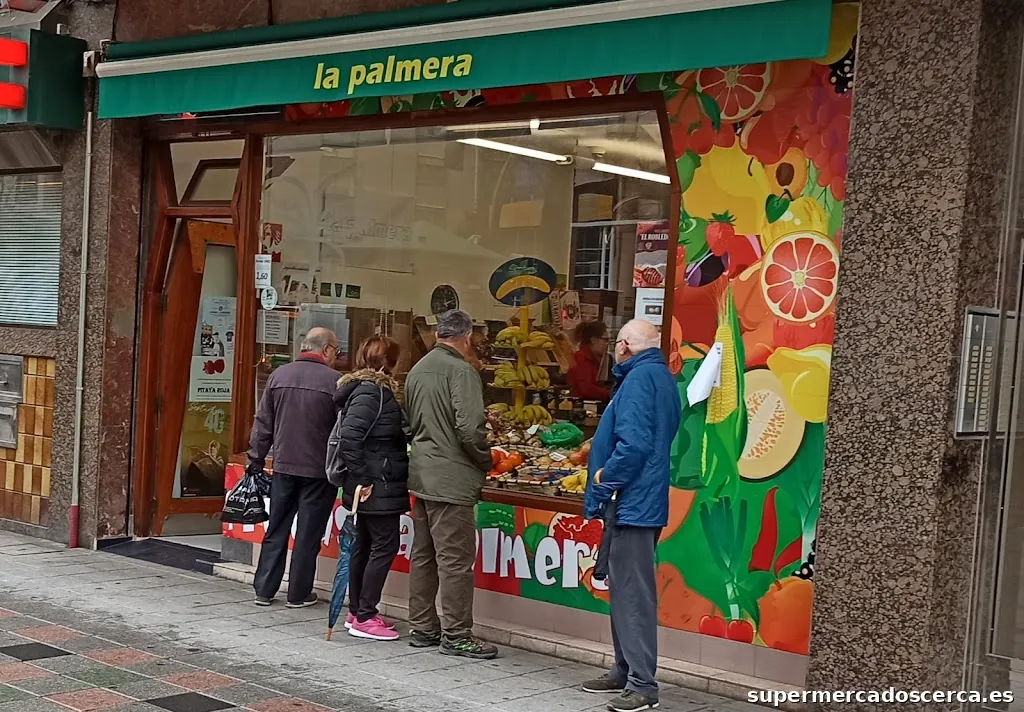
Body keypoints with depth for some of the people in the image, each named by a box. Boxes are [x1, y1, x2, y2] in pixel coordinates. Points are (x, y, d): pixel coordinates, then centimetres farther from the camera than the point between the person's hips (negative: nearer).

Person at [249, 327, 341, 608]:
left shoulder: (279, 375, 3)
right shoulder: (334, 381, -11)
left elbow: (262, 423, 6)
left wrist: (256, 461, 13)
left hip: (284, 466, 4)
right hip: (319, 469, -4)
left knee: (276, 531, 13)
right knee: (308, 534, 6)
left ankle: (264, 590, 16)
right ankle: (299, 594, 12)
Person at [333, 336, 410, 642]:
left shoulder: (371, 388, 14)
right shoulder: (372, 391, -17)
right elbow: (349, 438, -24)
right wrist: (362, 479, -20)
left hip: (374, 486, 10)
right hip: (379, 487, -10)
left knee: (365, 545, 14)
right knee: (385, 546, -6)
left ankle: (357, 612, 22)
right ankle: (364, 618, -2)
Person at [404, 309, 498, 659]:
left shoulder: (418, 370, 12)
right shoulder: (461, 371, -14)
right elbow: (470, 429, -21)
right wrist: (486, 461, -5)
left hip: (421, 475, 9)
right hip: (452, 479, -9)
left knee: (423, 555, 14)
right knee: (455, 559, -3)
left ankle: (422, 628, 22)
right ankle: (455, 635, 2)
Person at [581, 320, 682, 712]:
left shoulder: (640, 378, -14)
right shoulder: (661, 377, 17)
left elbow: (634, 445, -23)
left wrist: (601, 485, -11)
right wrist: (606, 482, 17)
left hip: (632, 502, -11)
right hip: (642, 499, 11)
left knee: (633, 594, -8)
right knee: (624, 590, 16)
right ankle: (625, 672, 25)